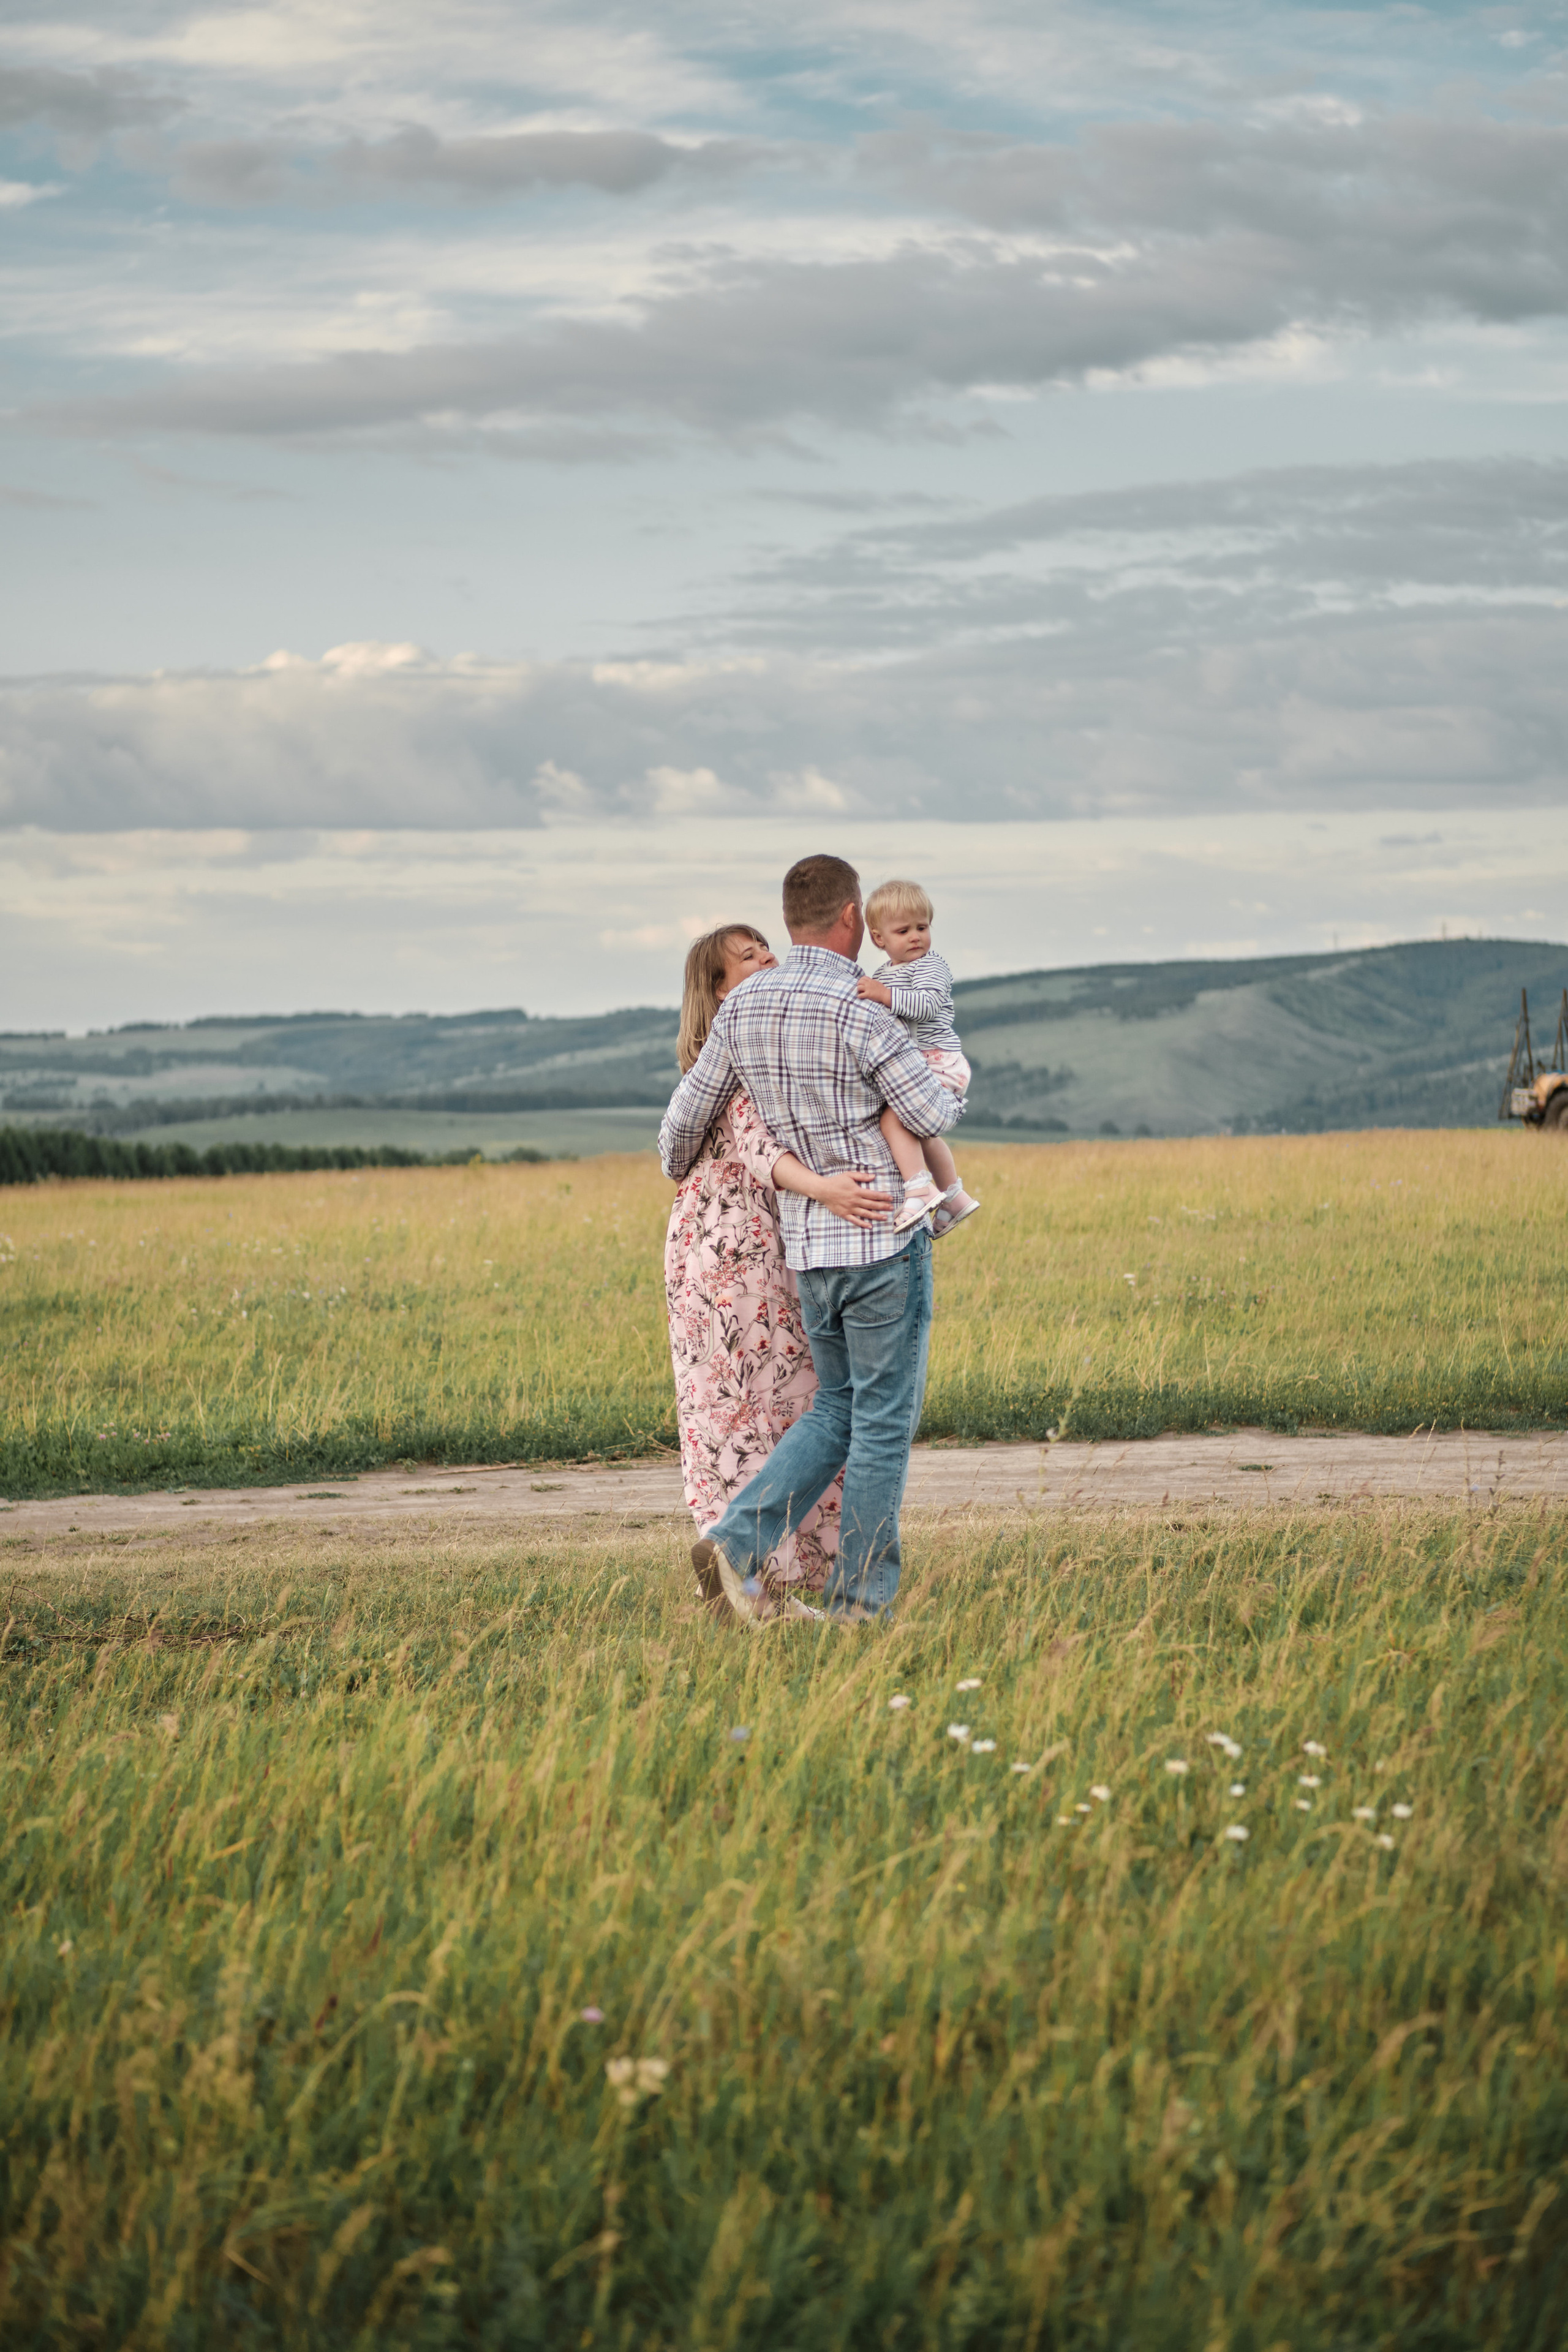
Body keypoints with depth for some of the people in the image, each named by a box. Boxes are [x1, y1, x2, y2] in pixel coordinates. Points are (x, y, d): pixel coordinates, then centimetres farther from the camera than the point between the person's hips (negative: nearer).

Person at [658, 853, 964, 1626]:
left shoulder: (742, 1005, 4)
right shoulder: (857, 1012, -17)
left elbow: (687, 1114, 14)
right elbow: (933, 1116, -11)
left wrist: (677, 1173, 36)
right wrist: (952, 1092, 13)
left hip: (809, 1240, 7)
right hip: (884, 1241, -6)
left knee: (837, 1411, 18)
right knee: (883, 1423, 3)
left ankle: (738, 1542, 1)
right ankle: (860, 1601, 5)